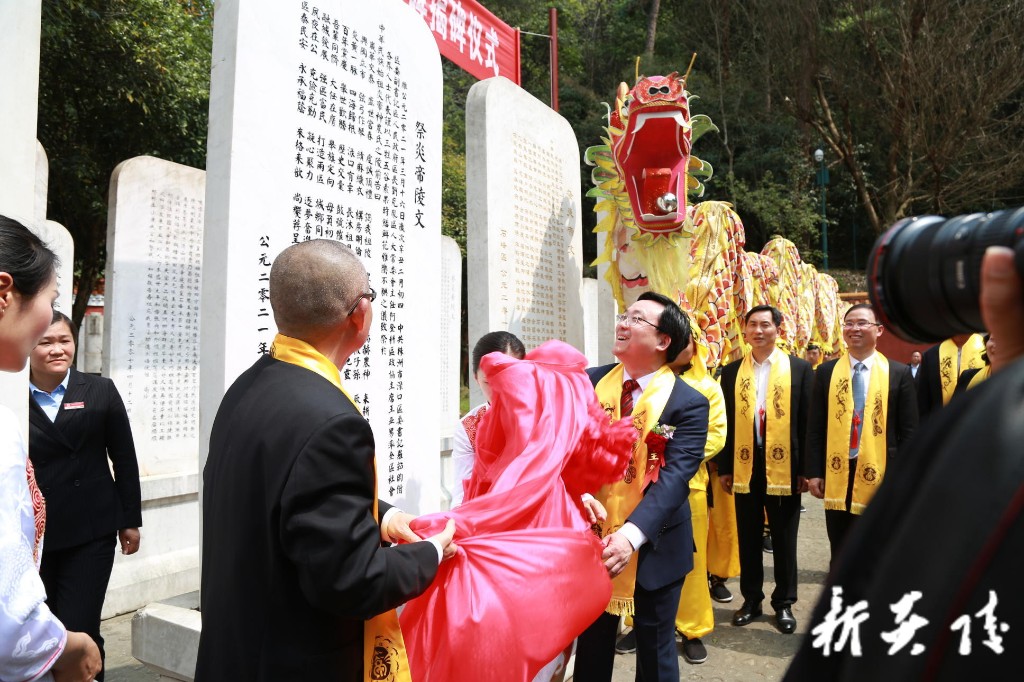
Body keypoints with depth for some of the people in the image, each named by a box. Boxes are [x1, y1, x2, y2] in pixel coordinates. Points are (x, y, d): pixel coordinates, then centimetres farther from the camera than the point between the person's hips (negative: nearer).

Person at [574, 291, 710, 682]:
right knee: (591, 642, 19)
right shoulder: (590, 382, -1)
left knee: (655, 648, 16)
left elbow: (675, 476, -21)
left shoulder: (688, 404, -12)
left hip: (653, 546, -3)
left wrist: (631, 535, -33)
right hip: (591, 538, 3)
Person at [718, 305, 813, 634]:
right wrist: (724, 467, 2)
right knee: (748, 539, 12)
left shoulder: (799, 369, -1)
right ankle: (751, 599, 28)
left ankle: (784, 604, 26)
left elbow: (807, 422, -1)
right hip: (744, 467, 2)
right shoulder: (731, 372, 5)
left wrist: (806, 469, -4)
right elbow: (726, 422, 6)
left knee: (784, 540, 11)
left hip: (784, 467, -2)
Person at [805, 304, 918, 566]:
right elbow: (815, 427, 4)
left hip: (880, 477, -1)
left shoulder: (899, 373, 1)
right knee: (840, 554, 11)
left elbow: (908, 432, 0)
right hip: (837, 476, 1)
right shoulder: (826, 372, 4)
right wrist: (814, 472, -1)